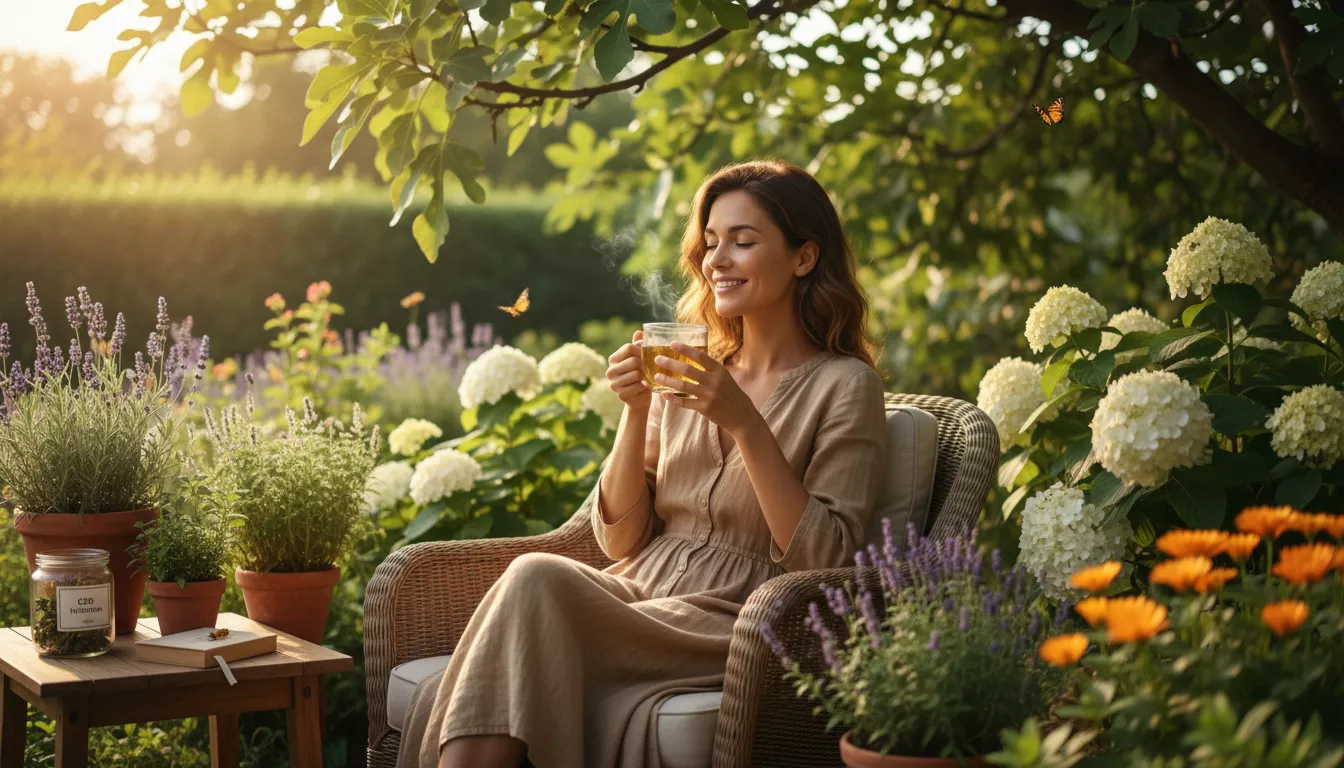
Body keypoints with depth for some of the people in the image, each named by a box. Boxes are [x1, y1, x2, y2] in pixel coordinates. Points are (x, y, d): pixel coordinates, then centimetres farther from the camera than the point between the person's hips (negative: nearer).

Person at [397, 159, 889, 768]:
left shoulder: (844, 385, 2)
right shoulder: (690, 374, 18)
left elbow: (826, 561, -9)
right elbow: (621, 538, 13)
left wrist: (745, 423, -15)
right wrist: (637, 414, -2)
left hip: (726, 624, -5)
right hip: (638, 594, 5)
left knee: (538, 582, -30)